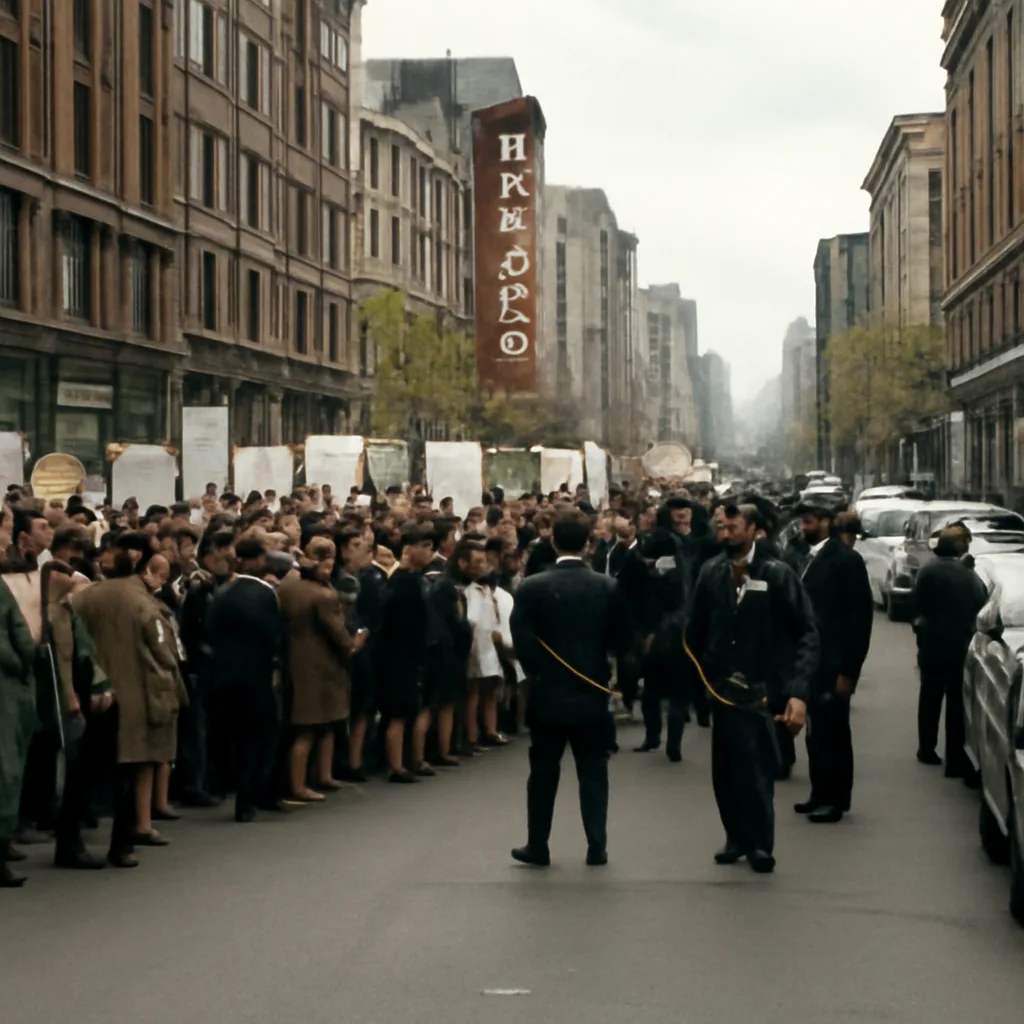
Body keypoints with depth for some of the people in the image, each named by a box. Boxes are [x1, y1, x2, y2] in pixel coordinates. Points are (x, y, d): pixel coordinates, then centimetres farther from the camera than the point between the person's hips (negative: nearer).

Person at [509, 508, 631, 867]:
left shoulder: (533, 587, -10)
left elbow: (522, 642, -14)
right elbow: (622, 641, -1)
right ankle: (597, 846, 8)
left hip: (548, 694, -1)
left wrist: (541, 672, 1)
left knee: (543, 773, 10)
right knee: (593, 772, 8)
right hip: (592, 694, 1)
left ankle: (537, 846, 15)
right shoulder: (608, 587, -5)